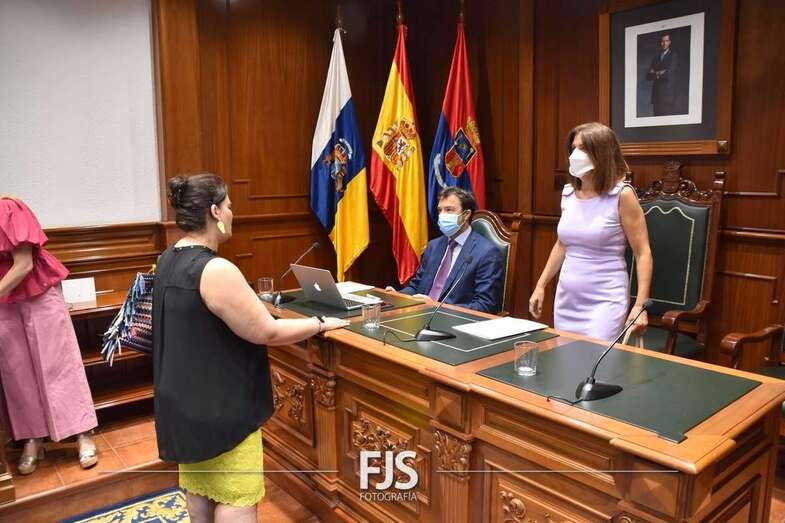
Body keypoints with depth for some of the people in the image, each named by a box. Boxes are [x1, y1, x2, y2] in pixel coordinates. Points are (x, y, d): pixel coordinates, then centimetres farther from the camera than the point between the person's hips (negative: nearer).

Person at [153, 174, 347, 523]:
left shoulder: (168, 261, 2)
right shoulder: (216, 271, -27)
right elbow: (268, 333, -22)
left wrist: (251, 306, 21)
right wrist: (321, 324, -10)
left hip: (184, 398, 9)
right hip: (219, 404, -9)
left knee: (199, 484, 23)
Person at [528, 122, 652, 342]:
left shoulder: (621, 195, -10)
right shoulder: (568, 193, 6)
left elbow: (643, 253, -9)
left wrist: (640, 306, -16)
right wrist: (540, 286, 15)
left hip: (605, 301, -5)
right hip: (566, 299, 6)